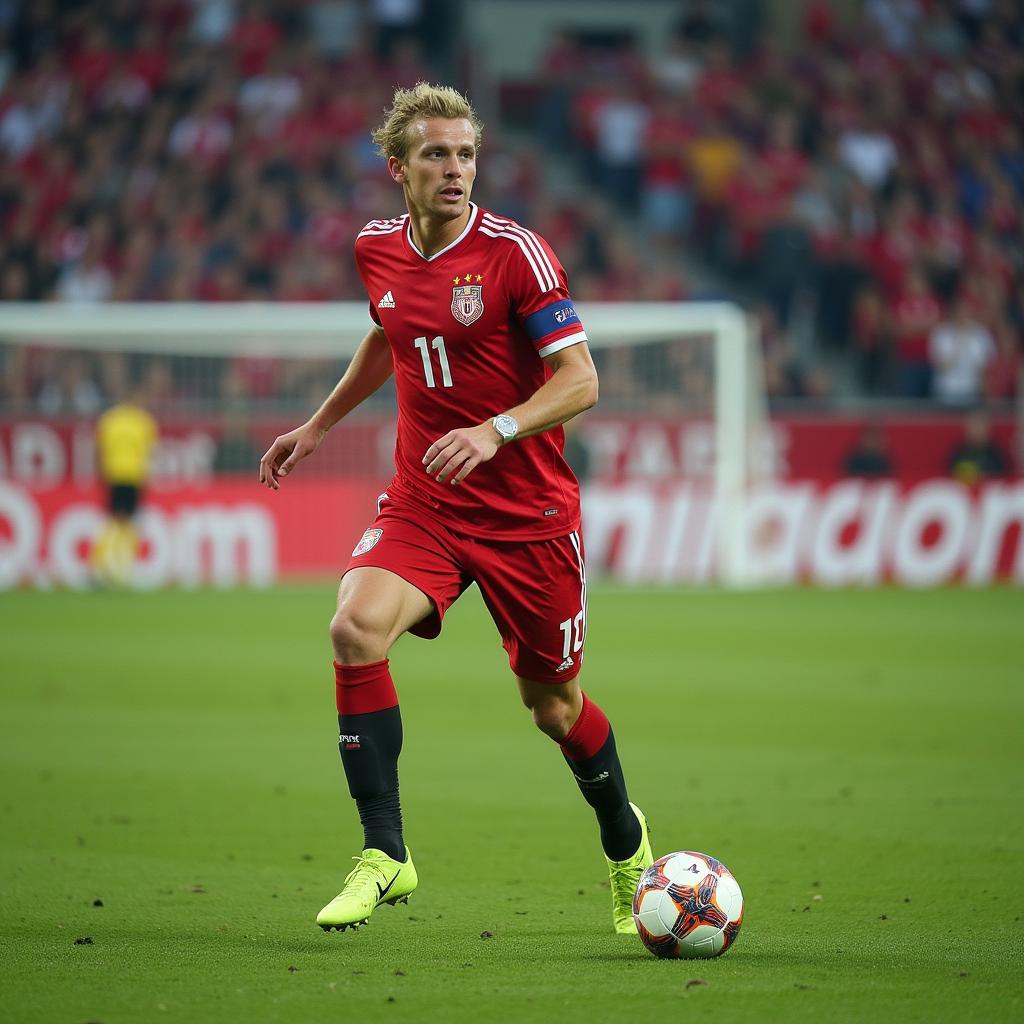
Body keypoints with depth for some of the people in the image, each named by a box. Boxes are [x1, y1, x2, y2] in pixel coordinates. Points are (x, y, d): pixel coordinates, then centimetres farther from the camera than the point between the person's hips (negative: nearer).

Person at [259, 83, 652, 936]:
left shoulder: (516, 252, -13)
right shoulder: (378, 251, 4)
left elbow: (579, 382, -16)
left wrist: (494, 431, -31)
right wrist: (318, 427, 30)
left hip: (530, 512, -3)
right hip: (421, 504, 3)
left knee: (553, 704, 8)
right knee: (356, 628, -25)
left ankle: (626, 841, 39)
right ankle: (385, 856, -16)